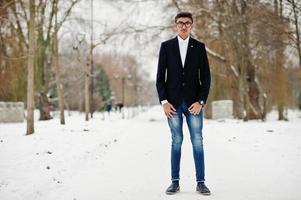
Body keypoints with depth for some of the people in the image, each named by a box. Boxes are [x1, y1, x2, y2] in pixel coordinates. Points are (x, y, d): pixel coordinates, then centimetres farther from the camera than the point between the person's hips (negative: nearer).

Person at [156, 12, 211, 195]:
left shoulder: (199, 47, 5)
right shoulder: (166, 46, 5)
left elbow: (206, 77, 3)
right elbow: (160, 76, 4)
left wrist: (200, 101, -7)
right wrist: (164, 101, -5)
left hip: (194, 102, 0)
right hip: (173, 103, 0)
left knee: (198, 141, -1)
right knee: (176, 141, 3)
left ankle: (201, 182, 5)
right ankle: (175, 182, 10)